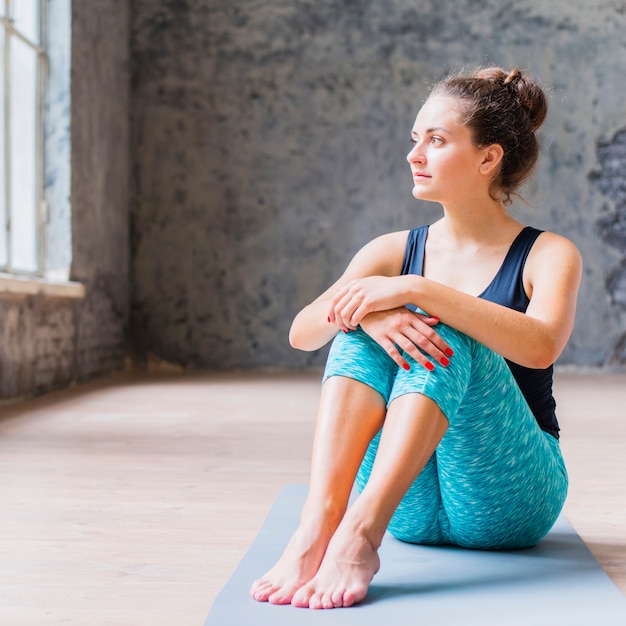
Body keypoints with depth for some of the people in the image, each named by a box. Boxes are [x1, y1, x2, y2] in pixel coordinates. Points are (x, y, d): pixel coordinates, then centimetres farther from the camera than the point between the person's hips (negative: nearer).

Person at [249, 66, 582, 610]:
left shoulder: (548, 255, -2)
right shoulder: (393, 252, 9)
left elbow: (540, 346, -25)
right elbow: (302, 333, -8)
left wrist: (417, 290, -30)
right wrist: (366, 312, -29)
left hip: (507, 501, -3)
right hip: (410, 504, 3)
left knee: (445, 332, -27)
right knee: (365, 326, -21)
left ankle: (361, 531, -41)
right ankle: (316, 526, -38)